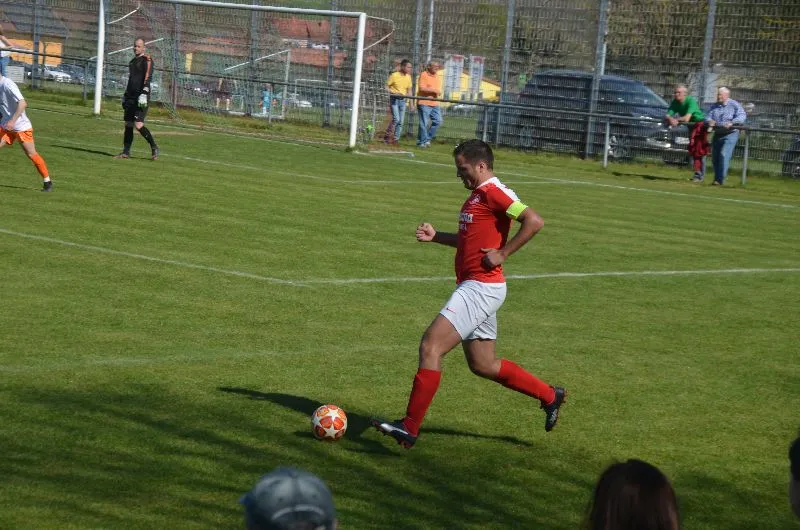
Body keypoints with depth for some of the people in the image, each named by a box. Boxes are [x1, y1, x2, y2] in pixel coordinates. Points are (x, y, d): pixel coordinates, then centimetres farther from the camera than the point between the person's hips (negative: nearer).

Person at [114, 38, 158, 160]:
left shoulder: (146, 60, -6)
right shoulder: (133, 60, 20)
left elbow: (148, 78, -16)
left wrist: (144, 94, -26)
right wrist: (125, 95, 26)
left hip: (141, 98, -8)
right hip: (131, 97, 8)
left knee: (138, 125, -16)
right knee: (128, 125, 6)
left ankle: (154, 148, -4)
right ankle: (126, 152, 10)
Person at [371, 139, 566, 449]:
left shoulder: (493, 192, -13)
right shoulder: (478, 194, 17)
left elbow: (534, 221, -23)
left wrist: (502, 254, -20)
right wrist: (435, 236, 16)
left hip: (481, 287, -11)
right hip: (475, 287, 11)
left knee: (431, 346, -15)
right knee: (482, 365, 17)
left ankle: (409, 428, -15)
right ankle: (549, 396, 28)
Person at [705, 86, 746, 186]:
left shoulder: (734, 105, -4)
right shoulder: (714, 106, 13)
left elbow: (742, 116, -16)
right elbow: (708, 117, 6)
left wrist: (731, 123, -31)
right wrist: (710, 121, -19)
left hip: (730, 134, -6)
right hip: (717, 134, 6)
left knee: (724, 155, -18)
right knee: (715, 157, 7)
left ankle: (720, 179, -20)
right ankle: (717, 178, 20)